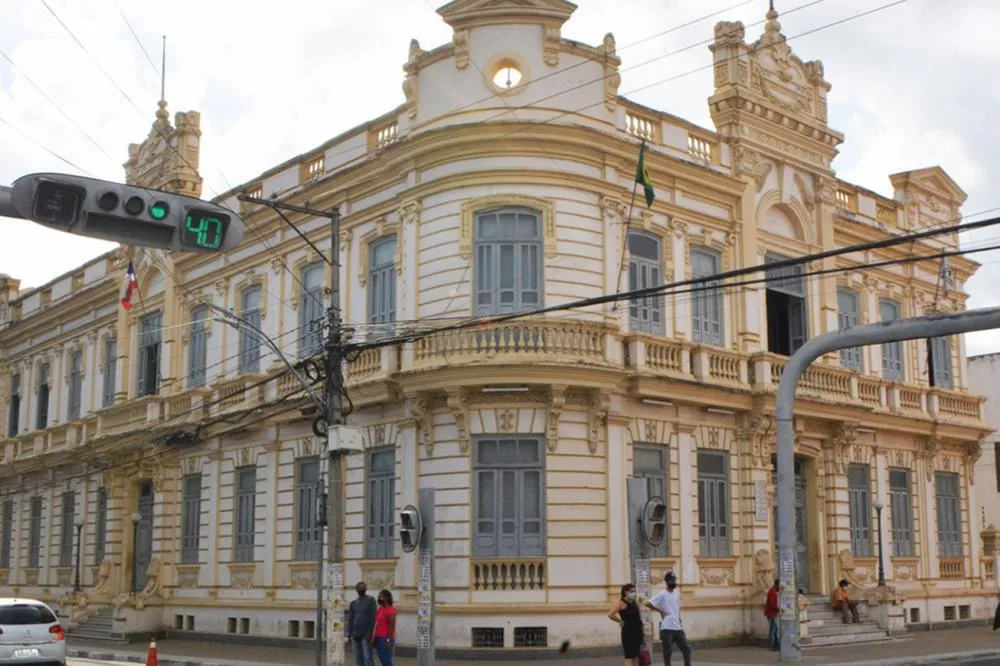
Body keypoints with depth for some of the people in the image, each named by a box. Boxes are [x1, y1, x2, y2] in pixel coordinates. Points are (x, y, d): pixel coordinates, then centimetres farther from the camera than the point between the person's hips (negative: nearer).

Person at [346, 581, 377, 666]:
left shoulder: (371, 601, 0)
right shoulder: (353, 603, 15)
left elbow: (372, 618, -7)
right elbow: (350, 620, 13)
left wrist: (370, 633, -14)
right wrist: (349, 635, 5)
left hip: (366, 634, -5)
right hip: (355, 634, 5)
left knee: (367, 657, -12)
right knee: (358, 658, 4)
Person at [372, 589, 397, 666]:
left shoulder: (390, 610, -12)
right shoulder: (379, 609, 15)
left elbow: (392, 627, -16)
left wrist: (388, 640, -21)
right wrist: (374, 638, 13)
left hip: (386, 639, -9)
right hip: (379, 639, 9)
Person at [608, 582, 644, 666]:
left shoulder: (635, 604, 12)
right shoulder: (622, 603, -10)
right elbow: (610, 615, -21)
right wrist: (621, 621, -11)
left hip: (637, 632, 7)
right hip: (628, 633, -7)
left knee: (636, 656, 9)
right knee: (629, 657, -8)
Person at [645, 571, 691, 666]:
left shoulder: (677, 593, 11)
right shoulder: (662, 595, -12)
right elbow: (648, 604, -21)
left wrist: (679, 621, 15)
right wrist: (661, 611, -14)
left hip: (678, 628, 7)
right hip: (667, 628, -7)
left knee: (686, 648, 5)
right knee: (667, 652, 1)